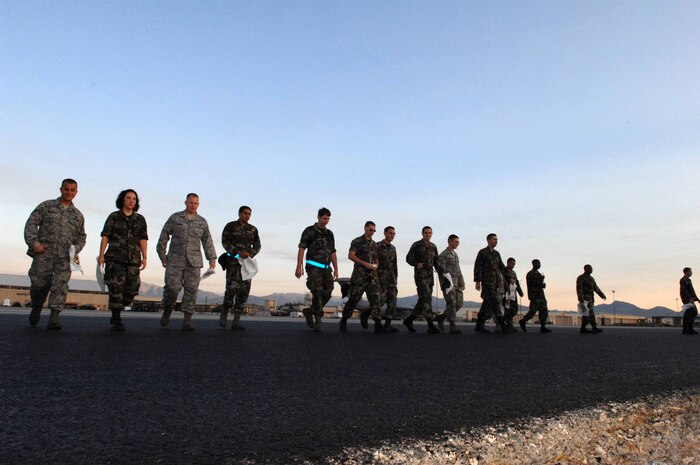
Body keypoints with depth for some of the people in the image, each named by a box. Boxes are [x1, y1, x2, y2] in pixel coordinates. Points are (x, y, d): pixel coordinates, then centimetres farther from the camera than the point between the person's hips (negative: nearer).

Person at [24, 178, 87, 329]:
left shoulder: (78, 215, 18)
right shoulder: (46, 206, 10)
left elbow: (81, 236, 23)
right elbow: (31, 224, 3)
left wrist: (75, 249, 3)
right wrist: (34, 243, -10)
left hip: (64, 256, 1)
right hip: (43, 253, -1)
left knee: (60, 284, -14)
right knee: (39, 283, -1)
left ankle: (54, 318, -20)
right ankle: (36, 308, 29)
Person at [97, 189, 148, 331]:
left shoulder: (140, 219, 13)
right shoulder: (114, 217, 7)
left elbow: (143, 239, 8)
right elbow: (105, 236, 2)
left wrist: (144, 257, -1)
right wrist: (101, 255, -6)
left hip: (133, 260, 3)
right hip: (115, 258, -2)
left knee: (132, 289, -3)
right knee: (116, 288, -6)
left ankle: (116, 313, 19)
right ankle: (116, 320, 2)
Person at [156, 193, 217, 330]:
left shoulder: (202, 222, 11)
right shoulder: (175, 218, 5)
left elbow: (207, 242, 11)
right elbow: (164, 237, 7)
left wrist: (212, 258, 1)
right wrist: (162, 255, 3)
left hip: (193, 262, 2)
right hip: (175, 260, -1)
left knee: (191, 289, -4)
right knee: (172, 287, -9)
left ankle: (187, 320, 0)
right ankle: (167, 310, 20)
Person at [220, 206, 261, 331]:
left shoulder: (253, 229, 11)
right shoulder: (230, 226, 1)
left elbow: (257, 246, 8)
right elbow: (225, 242, -9)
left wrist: (249, 254, -14)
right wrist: (238, 253, -22)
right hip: (233, 260, -3)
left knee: (244, 290, -7)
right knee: (232, 288, -18)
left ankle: (236, 321, -4)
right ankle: (223, 314, 6)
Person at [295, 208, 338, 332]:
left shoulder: (329, 234, 16)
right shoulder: (309, 231, 1)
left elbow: (333, 253, 17)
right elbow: (301, 249, -4)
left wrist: (335, 269, 9)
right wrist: (299, 267, -13)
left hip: (326, 268, 6)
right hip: (314, 267, -5)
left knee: (327, 293, 1)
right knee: (317, 292, -15)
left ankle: (309, 311, 21)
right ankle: (318, 320, -11)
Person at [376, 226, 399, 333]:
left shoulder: (393, 248, 17)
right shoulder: (377, 246, -4)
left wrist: (396, 278, 15)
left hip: (391, 278, 7)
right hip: (381, 277, -7)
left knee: (392, 301, 1)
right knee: (381, 299, -12)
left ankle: (387, 325, 6)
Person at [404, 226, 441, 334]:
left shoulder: (433, 247, 13)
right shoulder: (416, 245, -3)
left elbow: (436, 262, 16)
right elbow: (409, 258, -3)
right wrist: (416, 264, -22)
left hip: (430, 276, 6)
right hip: (420, 275, -6)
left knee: (423, 301, 7)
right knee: (427, 298, -16)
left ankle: (409, 320, 21)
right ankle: (431, 326, -16)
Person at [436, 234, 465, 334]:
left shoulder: (455, 255, 21)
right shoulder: (443, 255, -4)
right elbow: (441, 270, -10)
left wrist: (461, 282, 14)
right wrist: (445, 283, -17)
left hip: (457, 284, 8)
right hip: (448, 283, -8)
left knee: (459, 303, 3)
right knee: (451, 304, -8)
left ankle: (441, 317, 17)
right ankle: (453, 326, -5)